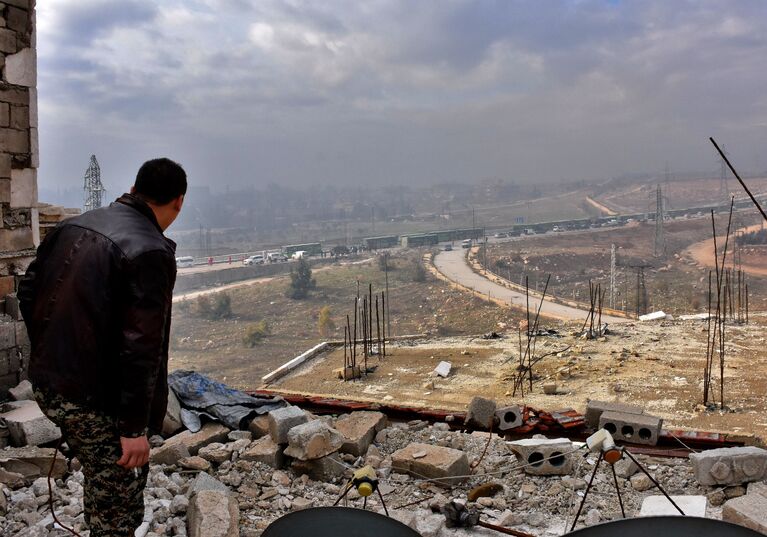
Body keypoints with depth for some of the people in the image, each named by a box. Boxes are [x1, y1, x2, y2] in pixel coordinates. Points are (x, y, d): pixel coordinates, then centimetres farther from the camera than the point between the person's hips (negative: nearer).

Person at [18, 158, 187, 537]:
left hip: (47, 383, 8)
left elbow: (27, 292, 13)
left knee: (102, 474, 27)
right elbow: (140, 347, -23)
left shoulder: (72, 226, 5)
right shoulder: (151, 252, -19)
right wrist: (134, 428, -17)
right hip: (95, 401, -8)